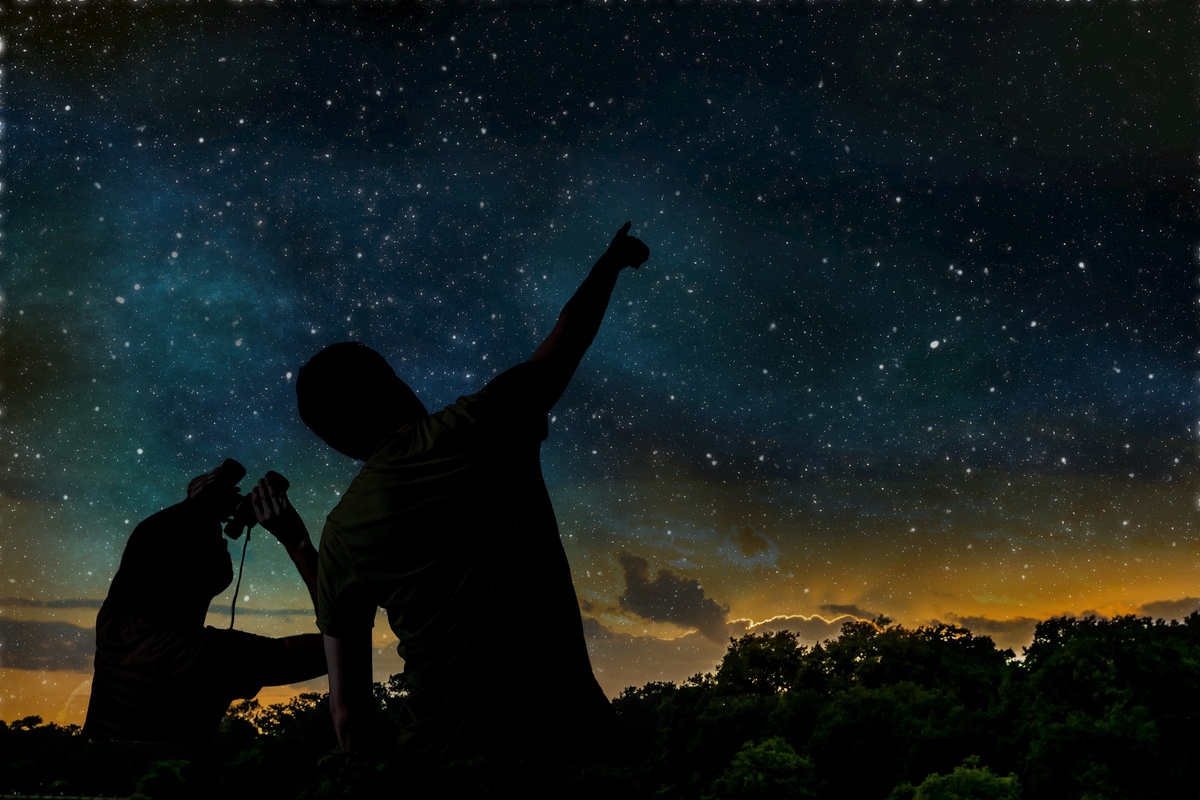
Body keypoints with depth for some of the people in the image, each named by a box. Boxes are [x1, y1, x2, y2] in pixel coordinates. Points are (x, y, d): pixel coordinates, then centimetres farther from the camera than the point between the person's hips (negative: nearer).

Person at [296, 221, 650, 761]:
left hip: (445, 755, 1)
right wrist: (611, 262, 35)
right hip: (565, 729, -1)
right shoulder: (482, 427, 0)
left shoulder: (343, 532, 3)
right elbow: (569, 336, 18)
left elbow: (347, 709, 3)